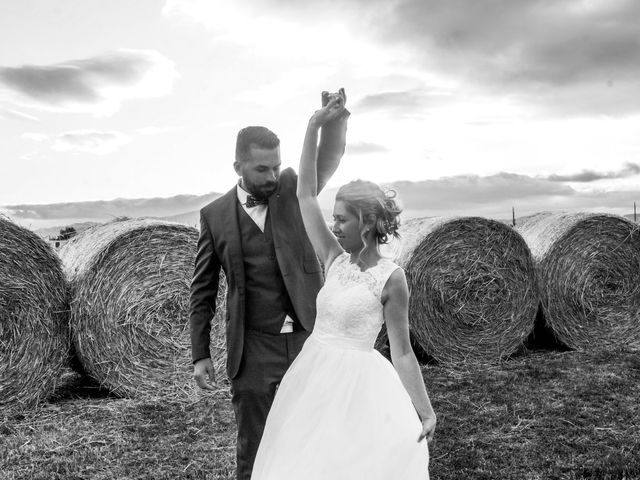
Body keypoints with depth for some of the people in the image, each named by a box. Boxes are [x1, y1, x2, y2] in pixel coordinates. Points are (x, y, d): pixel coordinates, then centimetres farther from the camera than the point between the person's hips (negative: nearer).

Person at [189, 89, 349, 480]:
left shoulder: (293, 188, 3)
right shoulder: (215, 215, 0)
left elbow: (329, 159, -13)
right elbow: (203, 290, 4)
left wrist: (336, 116, -33)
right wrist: (200, 355, 2)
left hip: (309, 339, 1)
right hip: (255, 350, -1)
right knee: (254, 448, 7)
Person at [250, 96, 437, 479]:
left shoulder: (391, 278, -11)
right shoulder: (335, 259, 3)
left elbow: (402, 352, -7)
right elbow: (306, 193, 2)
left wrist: (426, 411, -8)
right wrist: (315, 126, -1)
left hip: (356, 382, -6)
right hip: (313, 375, 6)